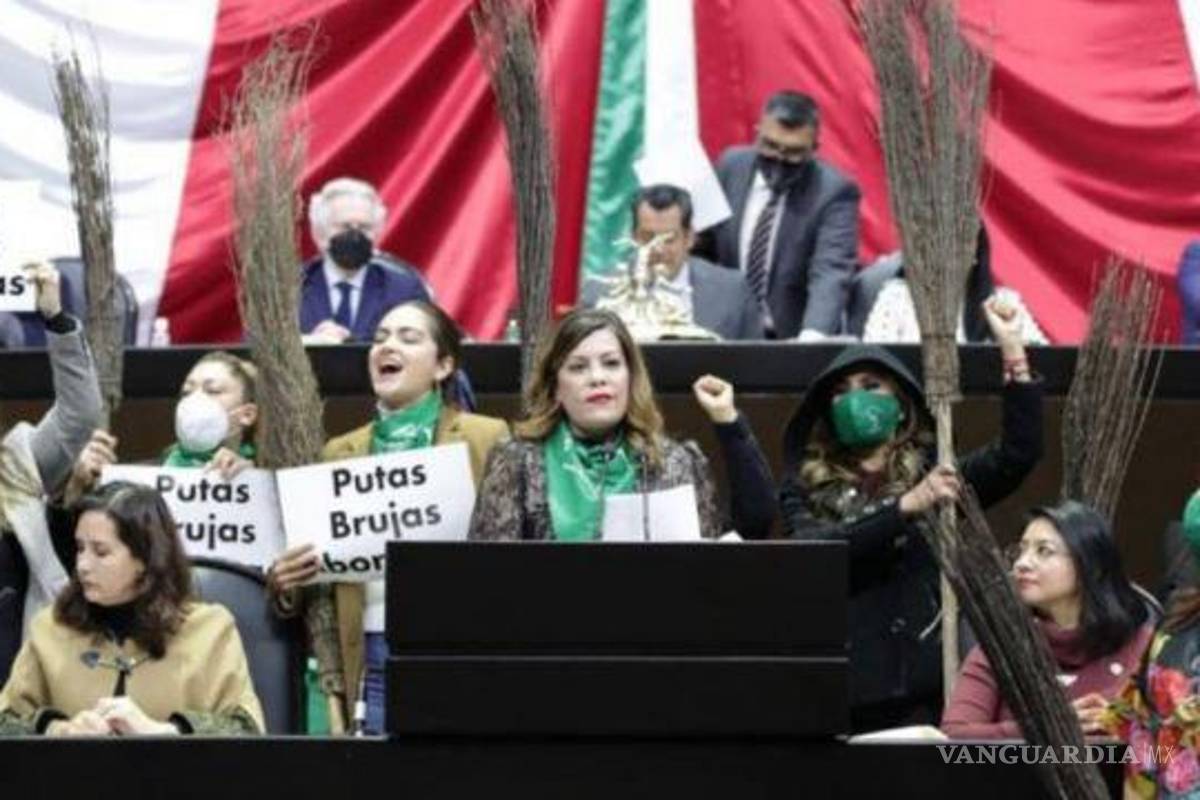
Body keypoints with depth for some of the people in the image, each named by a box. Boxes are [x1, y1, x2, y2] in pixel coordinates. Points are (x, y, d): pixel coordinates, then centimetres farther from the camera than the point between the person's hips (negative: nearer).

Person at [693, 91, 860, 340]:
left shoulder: (834, 191, -10)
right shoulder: (731, 167, 3)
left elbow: (831, 272, -23)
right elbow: (704, 245, 17)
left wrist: (812, 336, -39)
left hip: (795, 340, -2)